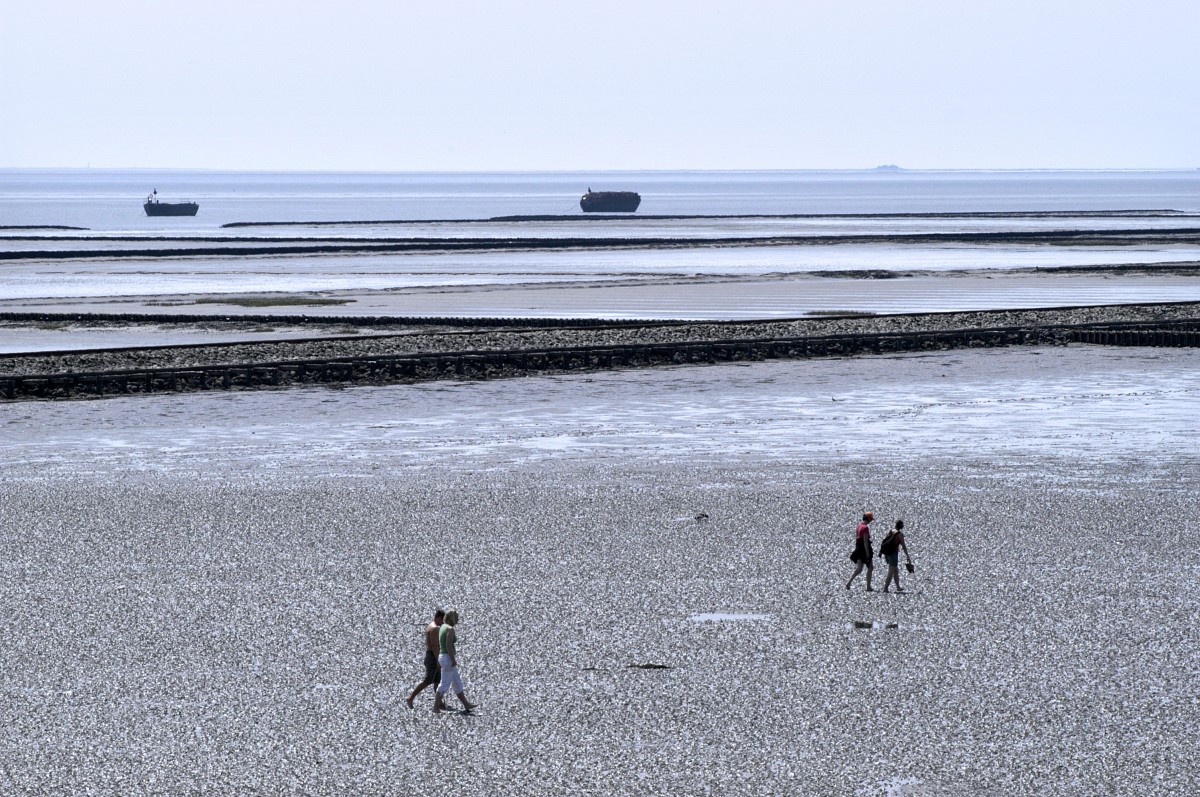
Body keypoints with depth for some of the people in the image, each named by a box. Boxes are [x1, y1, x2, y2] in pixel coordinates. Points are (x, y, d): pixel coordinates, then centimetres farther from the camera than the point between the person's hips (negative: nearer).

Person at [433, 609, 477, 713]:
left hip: (442, 657, 10)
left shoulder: (443, 627, 13)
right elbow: (448, 646, -23)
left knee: (457, 683, 15)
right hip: (449, 658, -10)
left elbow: (439, 645, 17)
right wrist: (453, 660, -21)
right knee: (445, 684, -4)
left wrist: (439, 660, 21)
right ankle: (436, 706, -3)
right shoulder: (450, 629, -16)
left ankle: (466, 704, 21)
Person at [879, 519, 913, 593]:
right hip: (893, 553, -7)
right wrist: (907, 556, -6)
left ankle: (898, 587, 25)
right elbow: (903, 546, -11)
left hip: (887, 553, 7)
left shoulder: (890, 532, 8)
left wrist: (880, 551, 12)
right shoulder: (900, 534, -10)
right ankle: (885, 588, -11)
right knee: (891, 572, -4)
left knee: (896, 570, 19)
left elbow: (883, 542, 8)